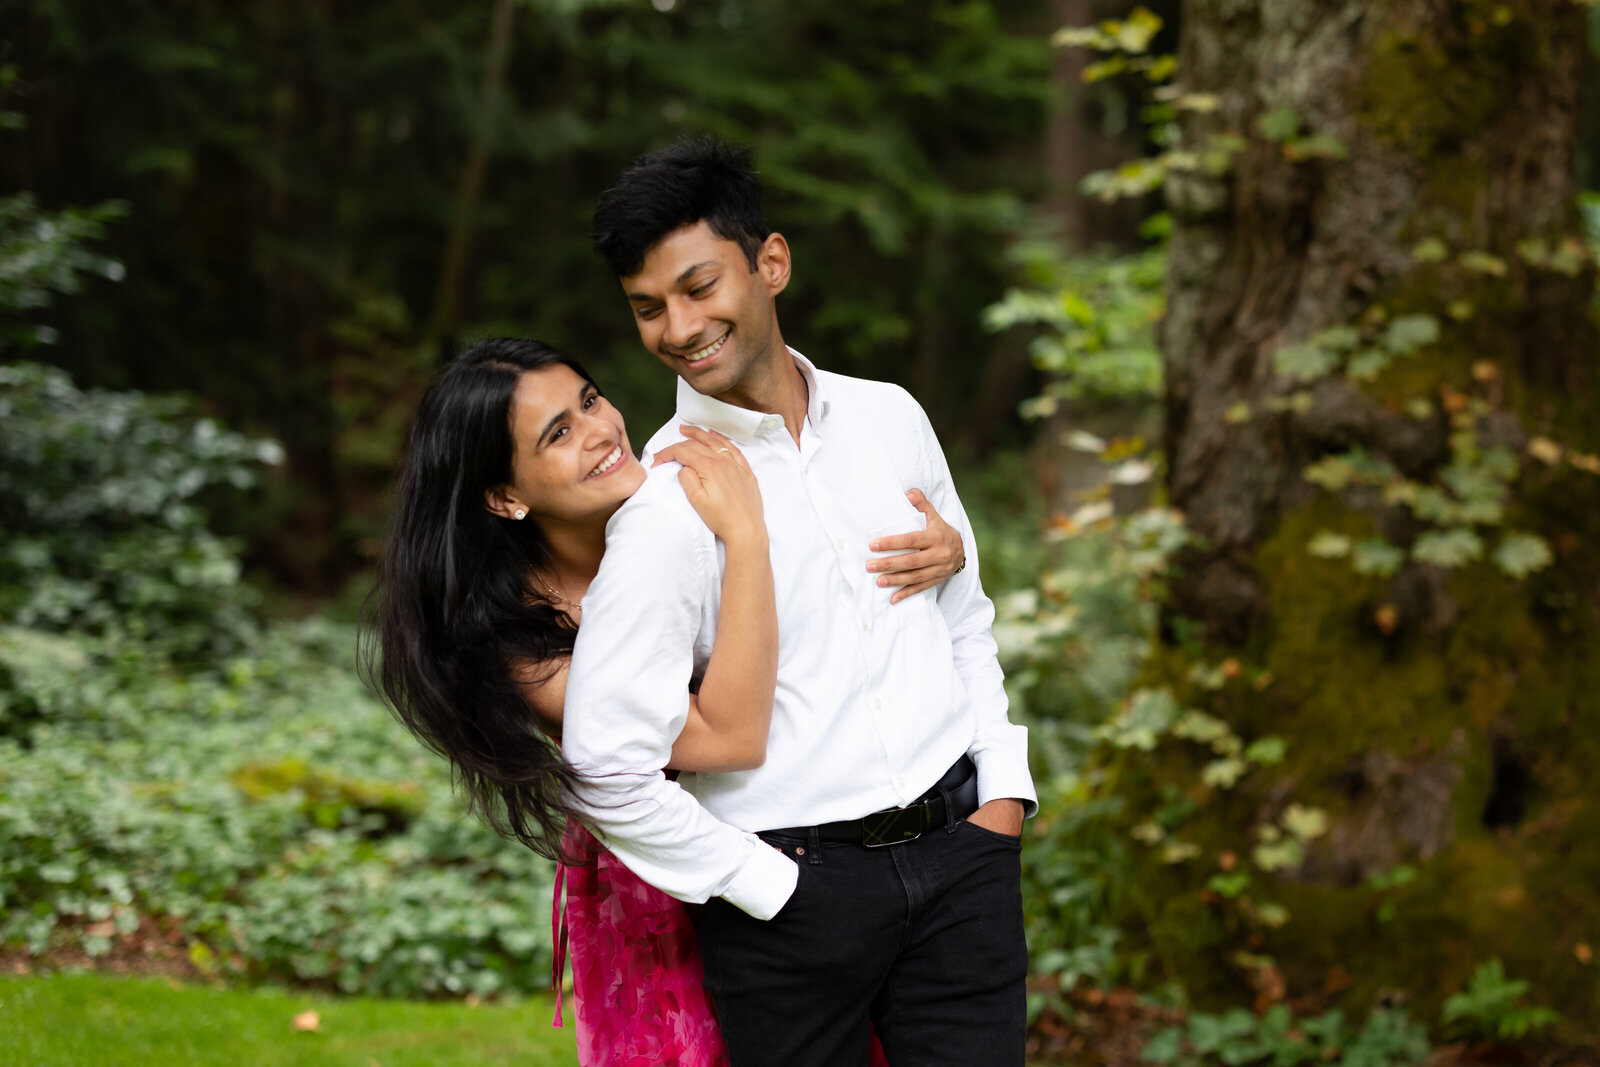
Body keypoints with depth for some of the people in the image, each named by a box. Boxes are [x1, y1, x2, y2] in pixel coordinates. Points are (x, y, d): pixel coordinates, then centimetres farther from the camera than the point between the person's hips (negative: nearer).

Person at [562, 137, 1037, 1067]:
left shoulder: (890, 419, 6)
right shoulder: (664, 505, -11)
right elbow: (607, 767, -15)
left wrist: (1004, 789, 7)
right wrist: (775, 890, -11)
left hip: (957, 850, 4)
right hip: (794, 878, -4)